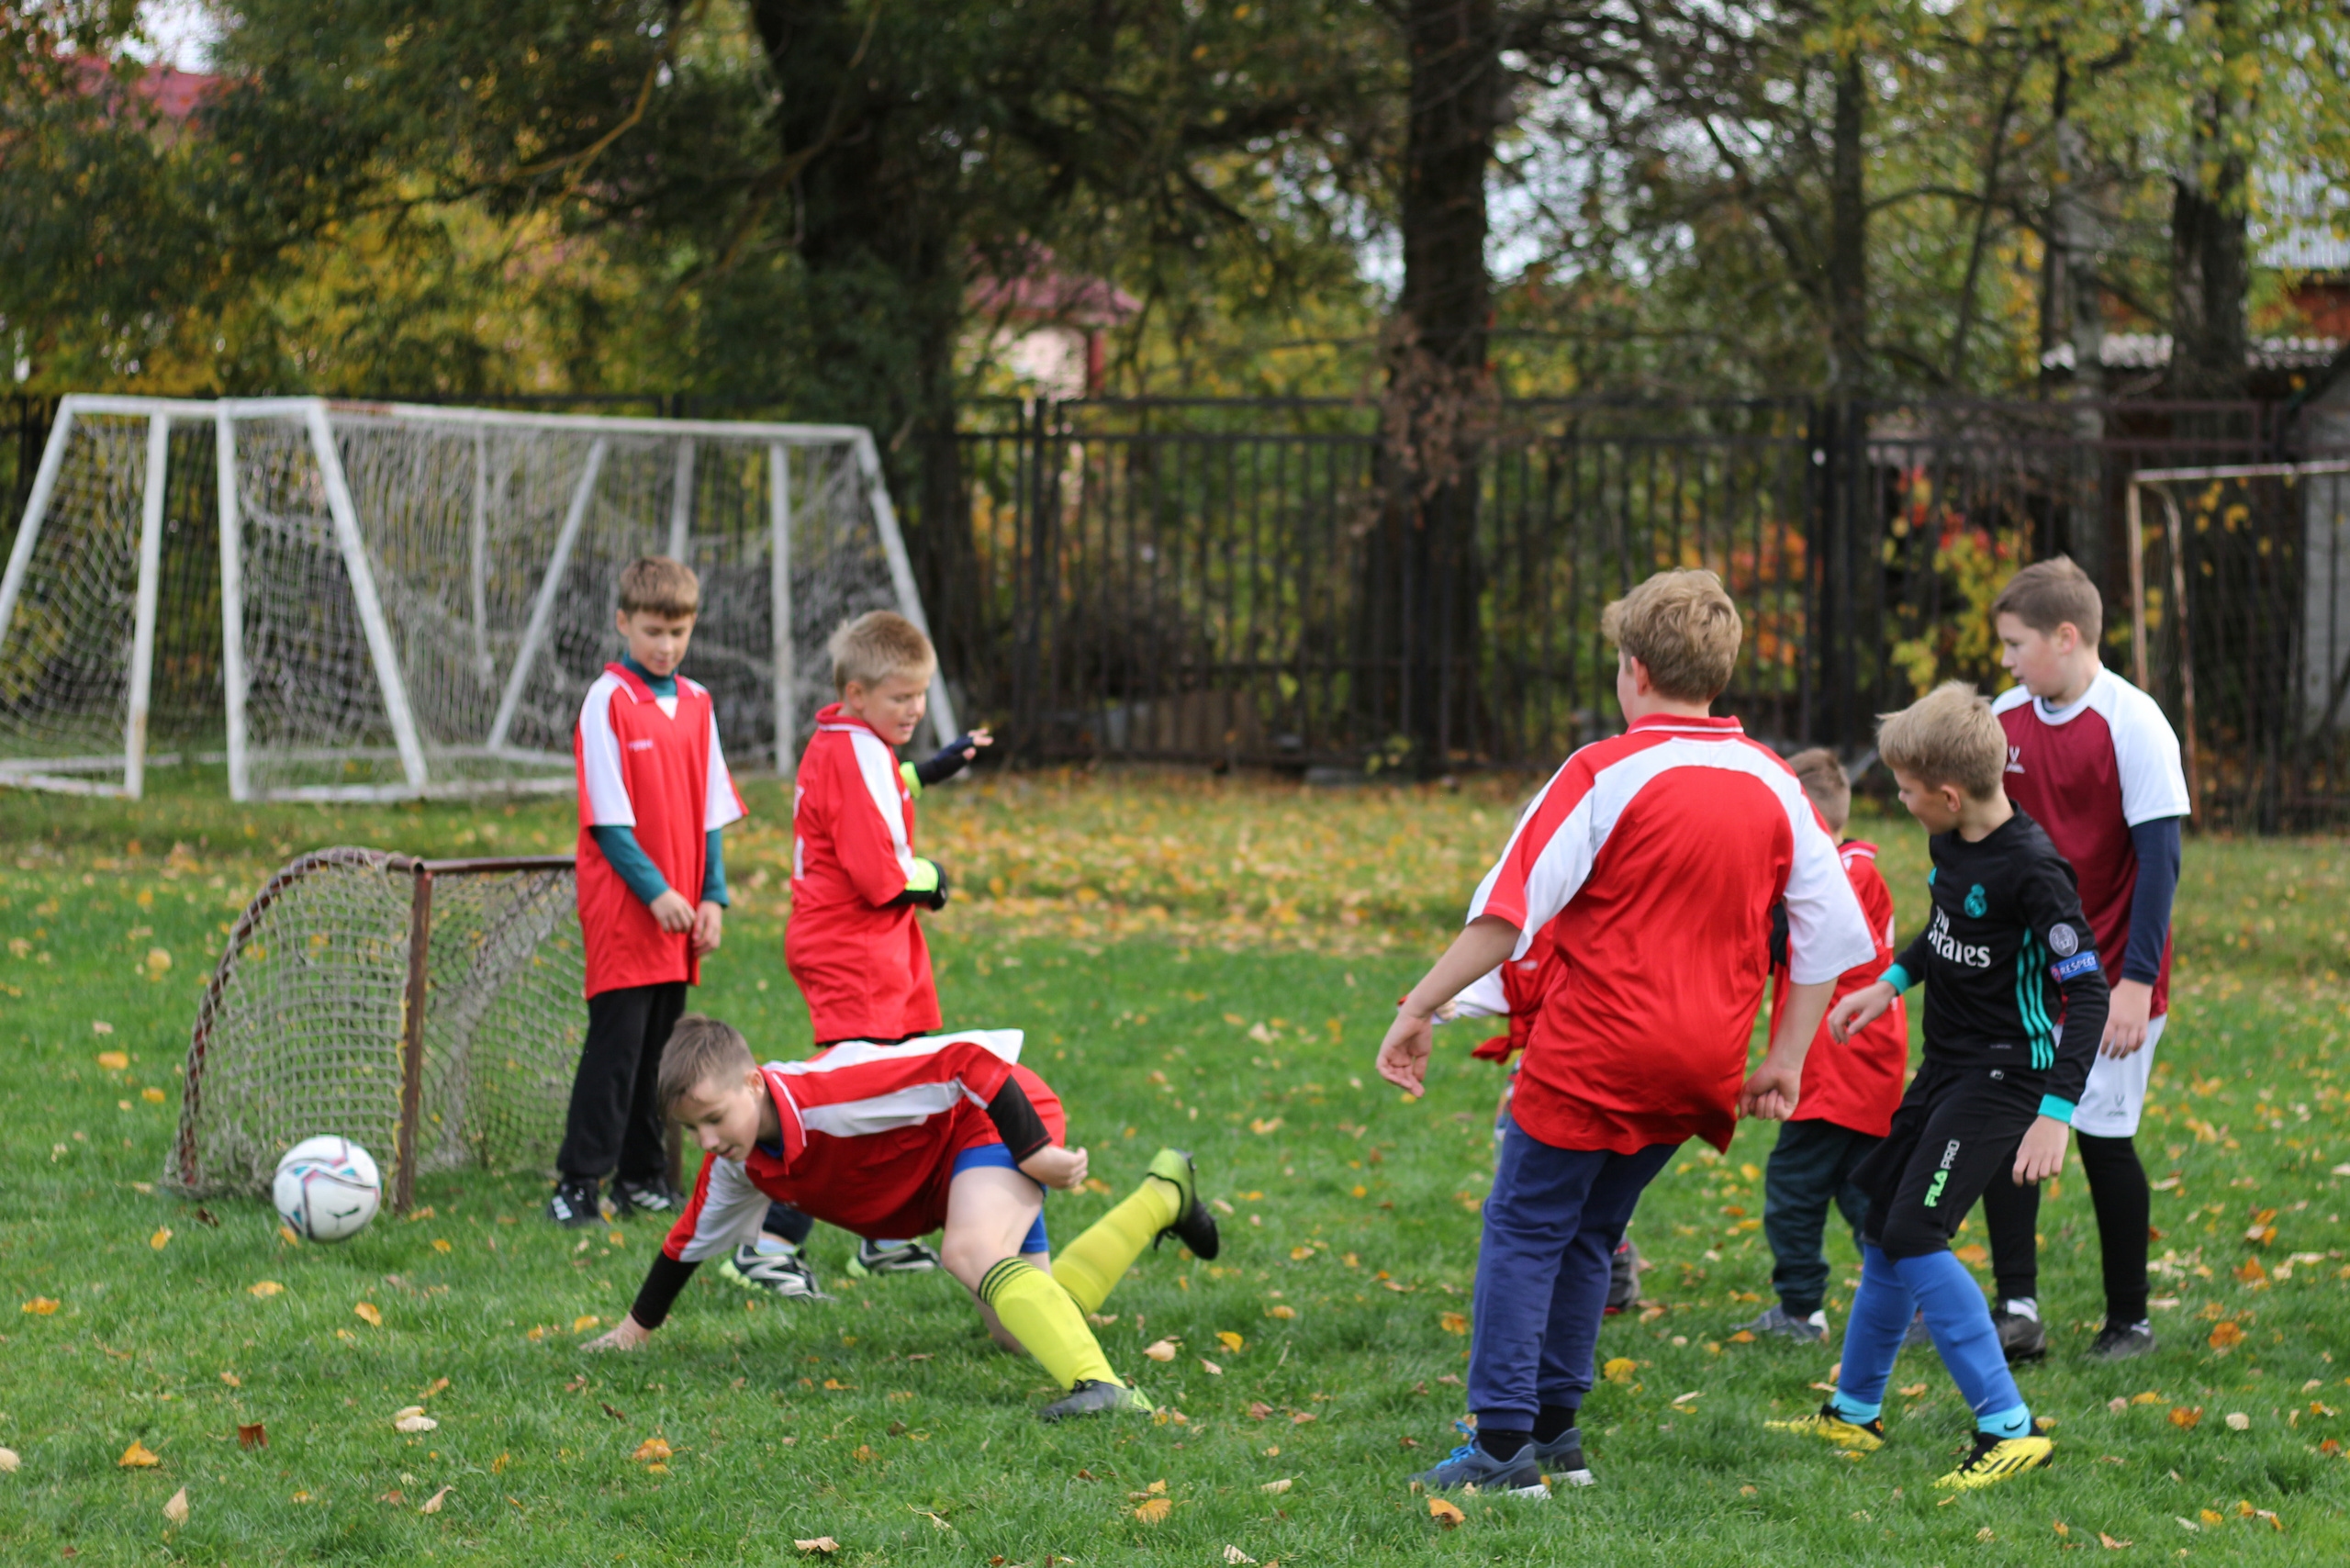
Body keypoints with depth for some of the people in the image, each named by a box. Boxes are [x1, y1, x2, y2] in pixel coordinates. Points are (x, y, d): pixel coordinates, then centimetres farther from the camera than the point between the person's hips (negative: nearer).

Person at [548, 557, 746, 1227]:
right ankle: (578, 1182, -5)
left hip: (681, 914, 6)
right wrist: (653, 890, -16)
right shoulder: (608, 700, -8)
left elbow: (711, 812, 14)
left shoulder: (696, 704, 11)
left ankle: (642, 1175, 18)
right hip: (622, 904, -6)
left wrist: (713, 896, 4)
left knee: (661, 1044, 10)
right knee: (617, 1042, -8)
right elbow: (609, 817, -11)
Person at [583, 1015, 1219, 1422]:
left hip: (995, 1120, -9)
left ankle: (1102, 1388, -53)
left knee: (971, 1254, -37)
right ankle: (1162, 1197, 25)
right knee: (1019, 1334, 8)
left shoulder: (828, 1094, -36)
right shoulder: (734, 1164, -8)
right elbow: (691, 1240, 12)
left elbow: (970, 1061, -35)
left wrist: (1033, 1151, -34)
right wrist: (636, 1329, 20)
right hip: (944, 1177, 9)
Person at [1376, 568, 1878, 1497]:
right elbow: (1833, 934, 9)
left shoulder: (1607, 774, -10)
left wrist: (1419, 1011, -9)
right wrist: (1785, 1062, 14)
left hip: (1593, 1054, -5)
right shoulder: (1772, 784, 6)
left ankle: (1504, 1444, -3)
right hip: (1701, 1064, 5)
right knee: (1588, 1235, 19)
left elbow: (1509, 910, -14)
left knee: (1524, 1230, 4)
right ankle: (1555, 1427, 20)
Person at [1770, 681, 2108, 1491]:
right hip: (1947, 1065, 9)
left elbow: (2086, 992, -24)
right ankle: (1853, 1412, 33)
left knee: (1914, 1236, -17)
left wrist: (2056, 1112, -29)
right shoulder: (1953, 844, 2)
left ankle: (2009, 1429, -15)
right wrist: (1892, 982, 20)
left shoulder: (2032, 870, -24)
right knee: (1882, 1225, 16)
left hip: (2004, 1076, -9)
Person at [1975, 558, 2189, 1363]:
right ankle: (2016, 1309, -2)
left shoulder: (2133, 724, -14)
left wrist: (2137, 979, -18)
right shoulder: (2005, 718, 4)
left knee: (2103, 1136, 0)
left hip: (2108, 978, -5)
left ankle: (2129, 1321, 14)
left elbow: (2159, 854, -14)